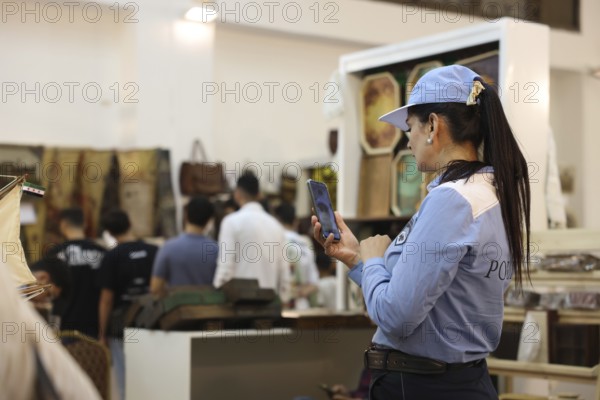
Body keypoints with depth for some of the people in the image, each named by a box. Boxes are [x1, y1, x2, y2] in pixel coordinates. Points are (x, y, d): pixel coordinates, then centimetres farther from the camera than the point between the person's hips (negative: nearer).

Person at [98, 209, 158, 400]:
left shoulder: (112, 257, -10)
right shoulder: (155, 252, 1)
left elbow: (106, 299, -9)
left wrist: (102, 334, 0)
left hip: (122, 326, -3)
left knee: (126, 383, 2)